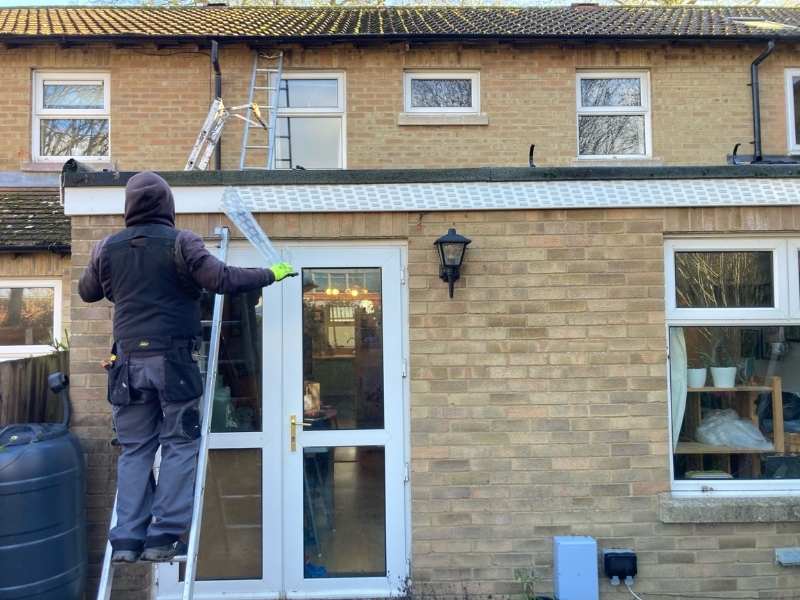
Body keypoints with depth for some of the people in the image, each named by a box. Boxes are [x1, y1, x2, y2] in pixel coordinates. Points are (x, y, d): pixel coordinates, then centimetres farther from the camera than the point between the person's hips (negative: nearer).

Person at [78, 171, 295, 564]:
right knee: (179, 446, 4)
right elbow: (222, 280, -14)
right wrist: (271, 274, -4)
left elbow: (87, 292, 23)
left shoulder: (107, 248, 9)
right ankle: (164, 536, 4)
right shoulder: (180, 242, -5)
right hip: (172, 359, -4)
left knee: (135, 450, 11)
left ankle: (127, 539, 12)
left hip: (129, 360, 4)